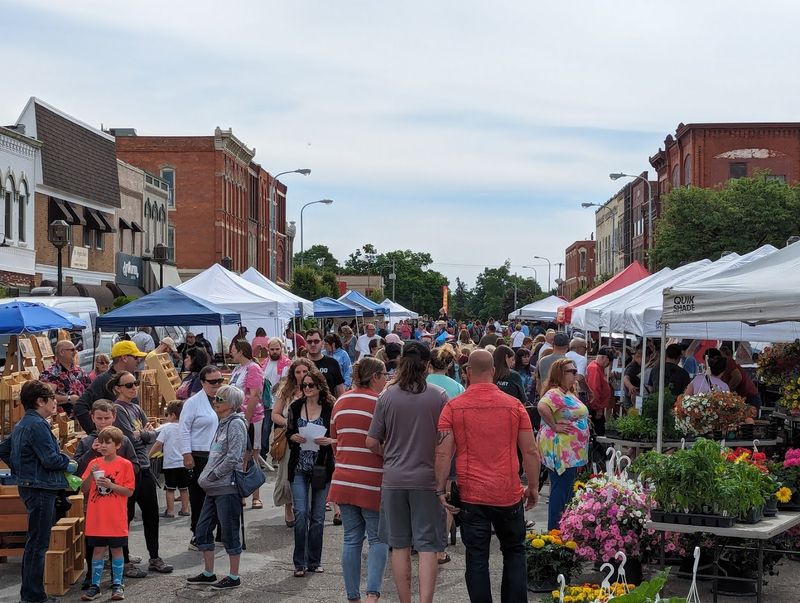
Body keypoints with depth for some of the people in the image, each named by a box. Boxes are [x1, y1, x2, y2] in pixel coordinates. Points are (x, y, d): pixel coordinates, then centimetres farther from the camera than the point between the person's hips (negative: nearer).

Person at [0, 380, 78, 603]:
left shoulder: (21, 425, 14)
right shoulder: (37, 425, -17)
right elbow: (50, 459, -22)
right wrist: (68, 462, -4)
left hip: (29, 486, 10)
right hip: (40, 488, -10)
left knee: (34, 542, 16)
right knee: (38, 544, -5)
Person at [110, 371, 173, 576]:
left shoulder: (136, 408, 13)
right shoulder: (118, 409, -11)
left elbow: (152, 435, 9)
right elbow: (130, 438, -19)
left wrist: (141, 434, -10)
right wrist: (145, 432, -1)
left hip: (144, 467, 8)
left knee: (151, 513, 13)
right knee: (126, 515, 0)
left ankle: (154, 558, 24)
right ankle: (125, 563, 8)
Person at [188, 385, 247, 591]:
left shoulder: (236, 424, -12)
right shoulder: (222, 424, 15)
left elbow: (233, 457, -19)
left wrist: (212, 475, -14)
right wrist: (206, 477, 12)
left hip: (228, 488, -9)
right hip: (214, 488, 9)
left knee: (230, 531, -1)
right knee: (203, 529, 12)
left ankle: (234, 577, 9)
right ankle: (208, 573, 23)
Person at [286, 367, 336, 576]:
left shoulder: (330, 408, -2)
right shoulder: (295, 407, 6)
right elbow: (288, 433, 14)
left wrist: (329, 440, -16)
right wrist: (293, 437, -7)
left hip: (321, 468, -1)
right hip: (299, 467, 1)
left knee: (318, 516, 6)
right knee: (301, 514, -7)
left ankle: (314, 561, 18)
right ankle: (300, 563, 1)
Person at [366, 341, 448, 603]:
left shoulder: (387, 396, -3)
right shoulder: (439, 396, -6)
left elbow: (372, 442, 0)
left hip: (394, 478, 2)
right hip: (427, 478, -2)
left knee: (399, 545, 11)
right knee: (428, 546, 2)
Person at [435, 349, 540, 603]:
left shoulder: (453, 407, -4)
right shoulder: (514, 405, -2)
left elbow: (443, 453, -8)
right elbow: (531, 452, 0)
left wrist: (441, 489, 0)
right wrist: (533, 487, 11)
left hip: (471, 496, -1)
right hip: (509, 494, 1)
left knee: (477, 558, 6)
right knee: (514, 552, 17)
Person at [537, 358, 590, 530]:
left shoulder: (568, 393, 15)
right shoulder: (555, 393, -18)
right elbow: (542, 407, -37)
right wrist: (554, 426, -27)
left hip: (572, 451, 10)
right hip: (560, 451, -10)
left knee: (567, 490, 16)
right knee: (560, 492, -4)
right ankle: (554, 531, 2)